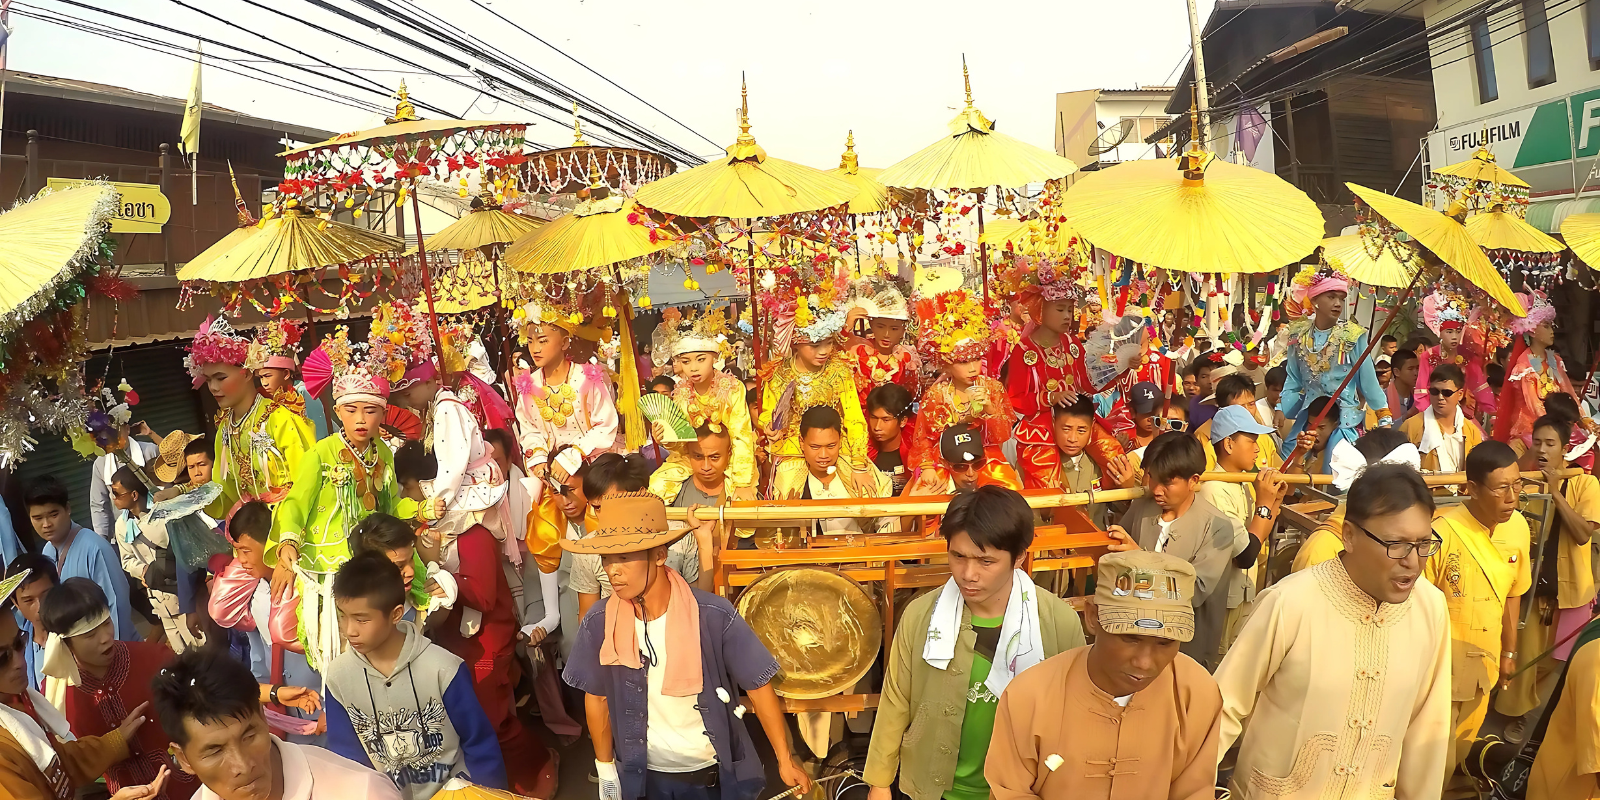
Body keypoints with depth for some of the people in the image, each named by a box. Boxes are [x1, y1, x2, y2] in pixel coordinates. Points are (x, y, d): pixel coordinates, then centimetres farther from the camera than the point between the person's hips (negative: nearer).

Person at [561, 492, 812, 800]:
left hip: (716, 773, -2)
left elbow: (758, 687, -14)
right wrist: (606, 768, 6)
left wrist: (785, 760, -11)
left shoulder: (714, 616, -23)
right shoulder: (598, 624, -15)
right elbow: (597, 698, 1)